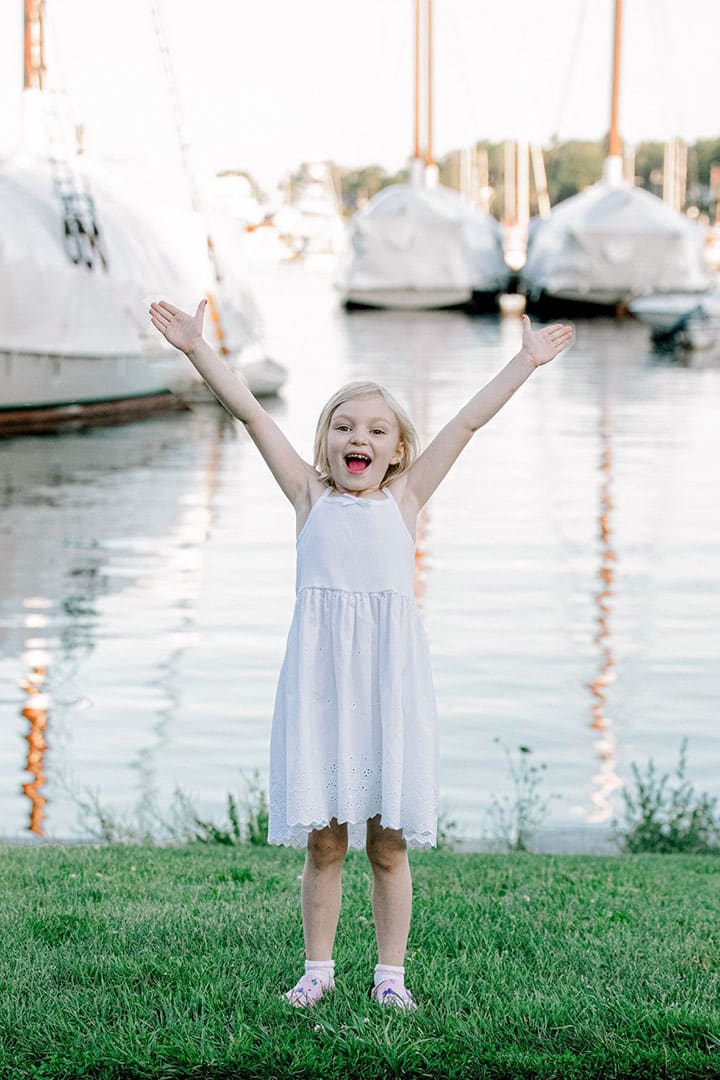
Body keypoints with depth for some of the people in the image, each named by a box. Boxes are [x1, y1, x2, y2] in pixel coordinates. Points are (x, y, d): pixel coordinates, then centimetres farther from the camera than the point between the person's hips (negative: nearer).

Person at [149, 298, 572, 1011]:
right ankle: (318, 967, 17)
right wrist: (197, 349, 4)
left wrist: (526, 362, 14)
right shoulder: (310, 494, 11)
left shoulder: (404, 498, 12)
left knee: (388, 840, 5)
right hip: (320, 667, 0)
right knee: (323, 838, 4)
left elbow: (467, 423, 12)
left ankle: (390, 972, 15)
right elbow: (251, 414, 7)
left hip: (390, 667, 0)